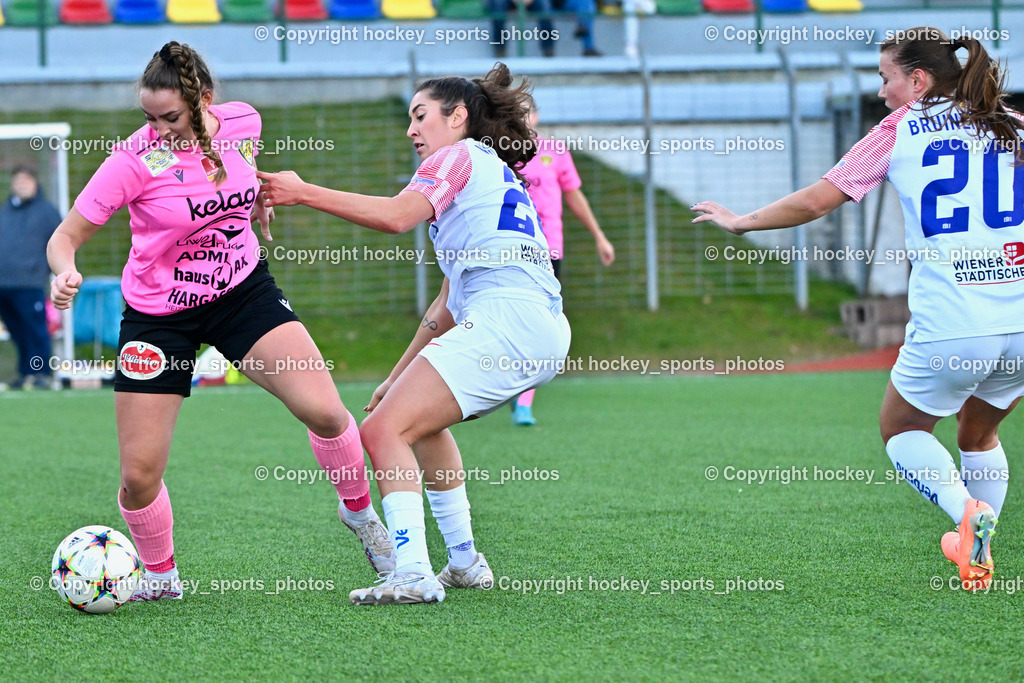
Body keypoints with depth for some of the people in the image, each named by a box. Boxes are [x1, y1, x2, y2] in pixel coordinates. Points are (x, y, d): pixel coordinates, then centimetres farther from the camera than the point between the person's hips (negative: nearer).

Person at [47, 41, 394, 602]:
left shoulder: (242, 122, -11)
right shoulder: (135, 160, -23)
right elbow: (66, 235, -18)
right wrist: (65, 274, -35)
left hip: (243, 292, 2)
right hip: (158, 317, -2)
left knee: (324, 411, -15)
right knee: (139, 474, -6)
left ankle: (359, 513, 15)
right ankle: (160, 575, 23)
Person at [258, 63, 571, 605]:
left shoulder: (460, 157, 4)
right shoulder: (494, 175, 32)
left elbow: (396, 216, -17)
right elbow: (449, 304, 31)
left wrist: (304, 192, -15)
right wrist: (399, 375, 30)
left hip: (505, 319, -10)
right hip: (544, 333, 10)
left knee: (383, 430, -13)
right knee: (422, 417, 30)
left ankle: (412, 574, -24)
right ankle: (464, 564, 28)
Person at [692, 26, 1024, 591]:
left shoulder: (899, 131, 4)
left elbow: (815, 201, 5)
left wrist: (741, 222, 18)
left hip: (948, 328, -4)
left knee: (901, 428, 19)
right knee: (979, 433, 28)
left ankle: (967, 510, -7)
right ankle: (977, 556, 20)